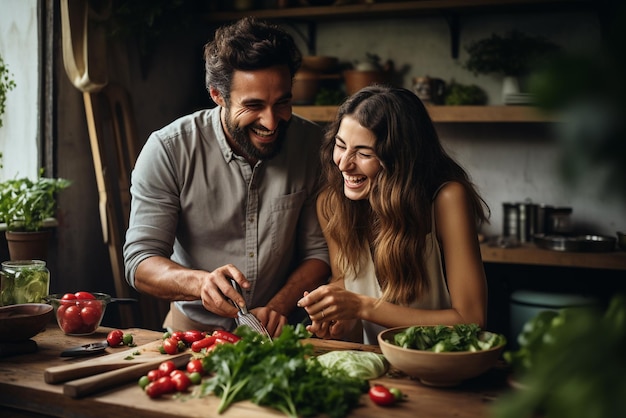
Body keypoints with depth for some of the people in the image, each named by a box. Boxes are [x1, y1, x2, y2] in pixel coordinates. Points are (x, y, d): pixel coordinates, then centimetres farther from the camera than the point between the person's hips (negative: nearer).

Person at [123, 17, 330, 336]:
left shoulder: (312, 145, -4)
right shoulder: (168, 150, -11)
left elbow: (319, 250, 2)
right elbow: (140, 263, -12)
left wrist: (277, 308, -16)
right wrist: (200, 282, -32)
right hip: (192, 330, 0)